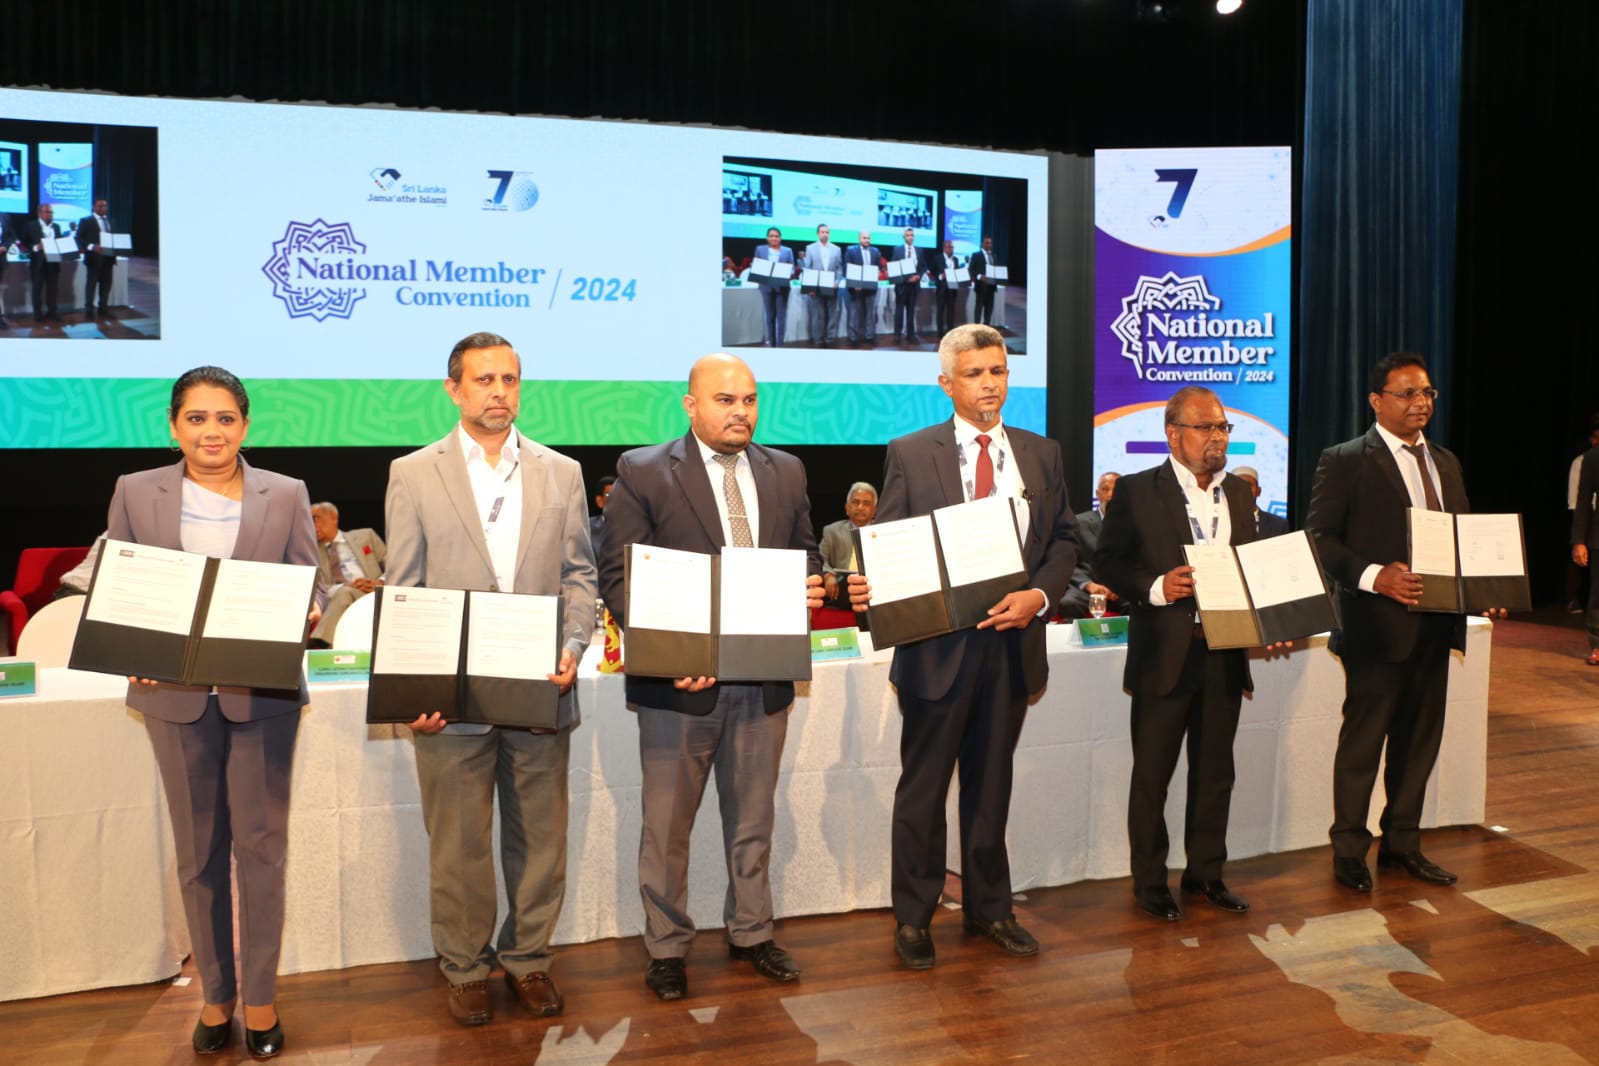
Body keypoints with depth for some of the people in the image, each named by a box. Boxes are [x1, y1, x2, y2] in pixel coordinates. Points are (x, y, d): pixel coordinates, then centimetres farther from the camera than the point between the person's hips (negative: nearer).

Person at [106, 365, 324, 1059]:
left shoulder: (285, 495, 2)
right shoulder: (135, 493, 5)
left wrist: (306, 616, -20)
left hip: (263, 694, -1)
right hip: (176, 695, 1)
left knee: (260, 844, 5)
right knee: (197, 850, 11)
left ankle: (260, 996, 19)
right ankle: (215, 994, 26)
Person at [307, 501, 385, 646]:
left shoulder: (365, 536, 22)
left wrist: (380, 583, -6)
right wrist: (346, 586, -13)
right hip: (333, 602, 1)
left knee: (345, 594, -35)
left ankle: (317, 643, -51)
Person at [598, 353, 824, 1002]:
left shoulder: (785, 472, 8)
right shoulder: (643, 472, -6)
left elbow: (806, 554, 16)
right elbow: (617, 576, -9)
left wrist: (809, 585, -8)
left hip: (765, 675, 4)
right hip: (681, 678, -4)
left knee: (753, 819, 18)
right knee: (667, 825, 10)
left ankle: (751, 933, 35)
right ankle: (666, 948, 28)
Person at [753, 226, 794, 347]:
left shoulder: (787, 251, 8)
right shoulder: (760, 249, 9)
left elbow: (792, 269, 6)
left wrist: (790, 275, -16)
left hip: (782, 287, -1)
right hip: (767, 286, 1)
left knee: (781, 315, -5)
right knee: (770, 315, 6)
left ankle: (779, 344, -4)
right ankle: (771, 342, 13)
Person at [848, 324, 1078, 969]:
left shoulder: (1041, 456, 9)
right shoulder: (910, 455, -1)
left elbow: (1064, 540, 9)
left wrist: (1040, 595, -9)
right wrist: (867, 588, -23)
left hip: (1012, 643, 3)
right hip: (937, 644, -3)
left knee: (991, 784, 16)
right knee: (923, 788, 7)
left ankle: (988, 909, 32)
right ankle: (913, 919, 22)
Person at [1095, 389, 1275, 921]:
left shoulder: (1239, 495, 12)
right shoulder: (1136, 491, -5)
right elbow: (1107, 562, -7)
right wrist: (1155, 587, -21)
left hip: (1224, 653, 5)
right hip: (1165, 655, -5)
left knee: (1215, 772, 14)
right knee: (1152, 773, 5)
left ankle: (1205, 872, 29)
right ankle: (1149, 881, 19)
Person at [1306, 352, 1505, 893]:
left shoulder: (1446, 462, 15)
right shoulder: (1344, 461, -7)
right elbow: (1320, 539, -12)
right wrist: (1374, 576, -26)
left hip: (1435, 624, 7)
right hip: (1378, 624, -7)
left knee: (1419, 739, 15)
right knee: (1362, 741, 3)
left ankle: (1402, 843, 30)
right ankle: (1349, 850, 17)